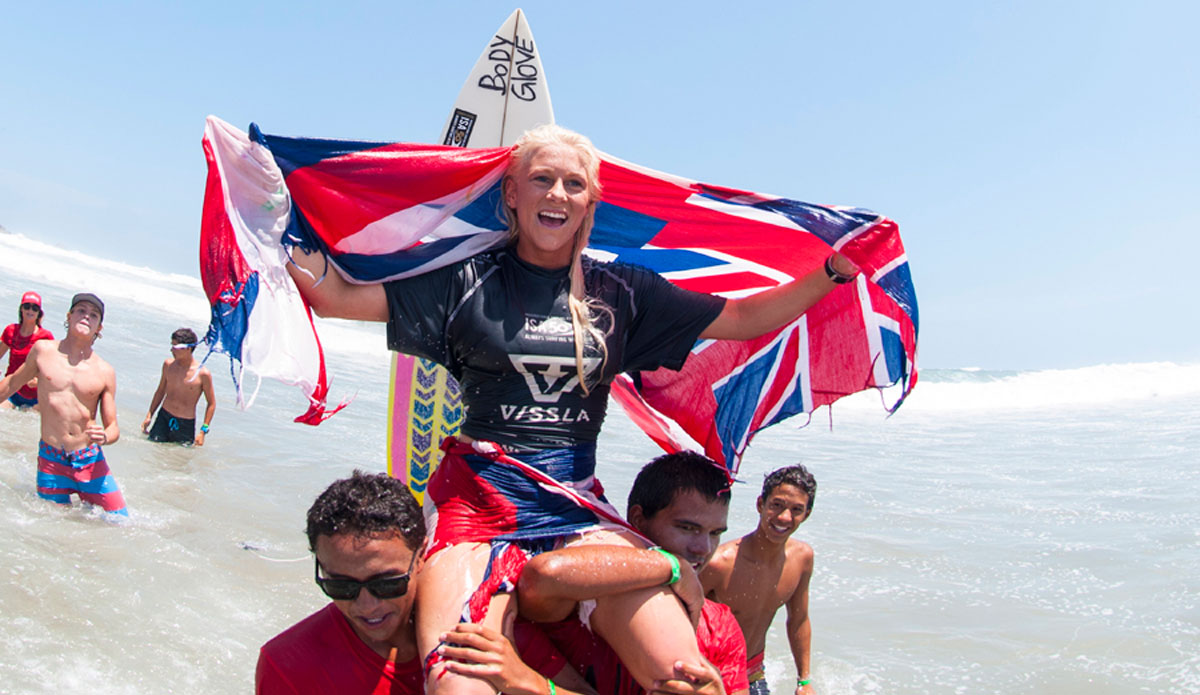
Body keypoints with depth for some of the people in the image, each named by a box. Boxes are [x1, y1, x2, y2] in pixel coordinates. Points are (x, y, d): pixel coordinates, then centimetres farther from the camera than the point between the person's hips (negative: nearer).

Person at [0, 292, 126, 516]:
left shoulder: (105, 372, -1)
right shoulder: (42, 350, 2)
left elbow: (113, 427, 1)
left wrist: (104, 437, -21)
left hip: (90, 461, 0)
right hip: (50, 460, 0)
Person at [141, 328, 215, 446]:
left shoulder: (203, 374, -13)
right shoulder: (168, 364, 0)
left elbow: (211, 403, -6)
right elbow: (160, 391, 14)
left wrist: (203, 431, -10)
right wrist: (149, 415, 11)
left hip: (186, 424, -3)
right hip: (163, 418, 3)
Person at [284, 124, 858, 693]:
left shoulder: (621, 293, 10)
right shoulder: (468, 281, 5)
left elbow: (744, 319, 12)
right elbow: (335, 297, 2)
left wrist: (834, 270, 4)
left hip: (576, 502, 2)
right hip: (478, 497, -1)